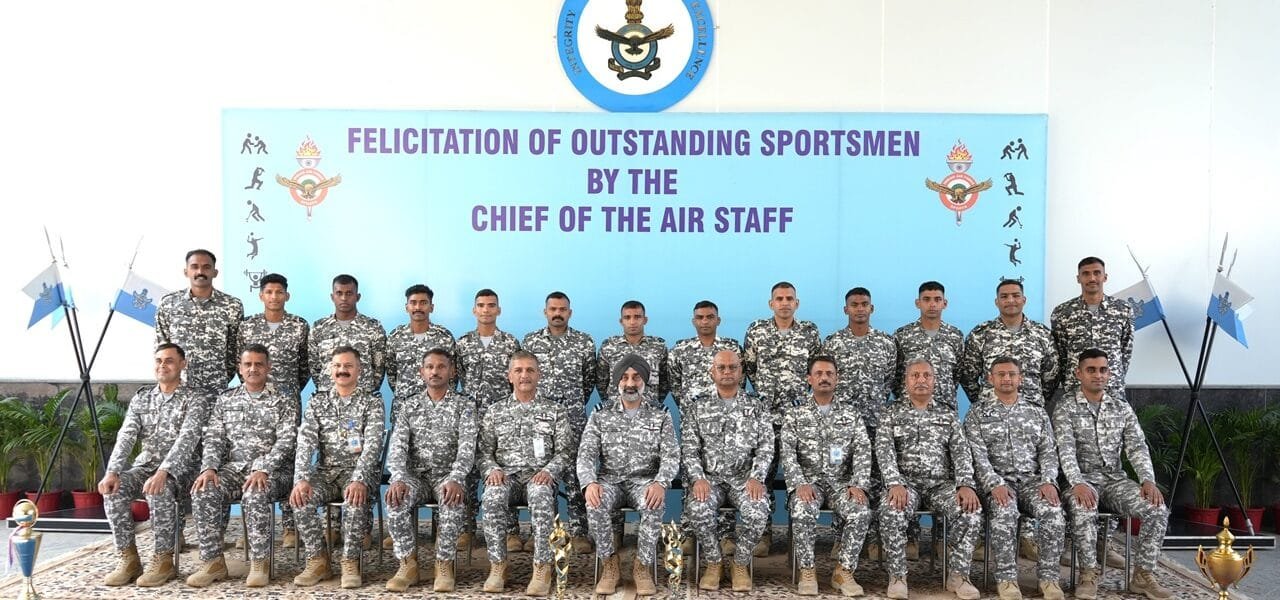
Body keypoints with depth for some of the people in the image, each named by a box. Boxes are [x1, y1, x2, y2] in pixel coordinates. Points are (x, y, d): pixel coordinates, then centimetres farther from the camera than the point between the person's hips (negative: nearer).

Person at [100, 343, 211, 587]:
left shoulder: (196, 398, -5)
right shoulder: (141, 398, 11)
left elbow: (187, 438, -19)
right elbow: (126, 436, -1)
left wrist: (163, 472, -34)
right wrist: (112, 471, -19)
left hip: (178, 468, -4)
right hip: (144, 465, 5)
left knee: (159, 490, -36)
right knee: (113, 488, -25)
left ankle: (164, 560, -20)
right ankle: (128, 559, -14)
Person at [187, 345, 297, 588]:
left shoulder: (285, 402, 3)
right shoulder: (225, 400, 15)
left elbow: (286, 442, -8)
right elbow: (213, 439, 8)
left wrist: (262, 470, -24)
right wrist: (209, 468, -12)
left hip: (273, 470, -3)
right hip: (234, 467, 4)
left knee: (255, 494, -36)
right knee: (203, 491, -27)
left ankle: (260, 562, -22)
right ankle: (213, 561, -16)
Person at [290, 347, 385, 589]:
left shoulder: (372, 402, -1)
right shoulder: (317, 402, 8)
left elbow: (373, 445, -14)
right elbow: (305, 443, -3)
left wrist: (360, 480, -30)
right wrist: (301, 479, -21)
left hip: (359, 471, -3)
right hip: (325, 470, 3)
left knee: (355, 501, -35)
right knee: (302, 498, -27)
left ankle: (350, 562, -17)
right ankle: (317, 560, -10)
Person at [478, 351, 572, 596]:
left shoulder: (555, 411, 13)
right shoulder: (495, 411, 17)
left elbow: (563, 452, 7)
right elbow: (484, 451, 11)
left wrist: (549, 471, -13)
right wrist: (492, 469, -11)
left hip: (539, 475, -1)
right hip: (506, 475, 1)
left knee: (541, 498, -38)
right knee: (492, 498, -35)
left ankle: (542, 567, -32)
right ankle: (498, 565, -23)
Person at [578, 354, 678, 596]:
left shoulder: (661, 417, 9)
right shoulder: (599, 417, 10)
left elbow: (671, 455, -3)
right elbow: (586, 454, -1)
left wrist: (660, 482, -26)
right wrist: (589, 482, -25)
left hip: (644, 481, -1)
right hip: (610, 480, 1)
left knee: (654, 505, -36)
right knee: (595, 505, -34)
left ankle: (642, 566, -17)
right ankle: (609, 564, -13)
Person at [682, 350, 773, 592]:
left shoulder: (756, 406, 8)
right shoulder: (698, 406, 7)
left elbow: (765, 447, 1)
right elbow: (688, 448, 1)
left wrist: (756, 477, -15)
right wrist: (698, 478, -15)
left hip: (745, 477, 0)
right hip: (710, 477, 0)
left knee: (758, 512, -31)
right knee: (698, 510, -31)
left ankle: (741, 564, -4)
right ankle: (713, 563, -5)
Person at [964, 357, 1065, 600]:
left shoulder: (1037, 411, 15)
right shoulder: (977, 414, 6)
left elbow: (1048, 451, 9)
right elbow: (978, 455, -4)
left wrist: (1048, 481, -9)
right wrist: (995, 484, -19)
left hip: (1033, 479, 2)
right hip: (998, 481, -2)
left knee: (1052, 511, -29)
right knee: (1004, 513, -34)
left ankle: (1048, 576, -16)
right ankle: (1007, 578, -23)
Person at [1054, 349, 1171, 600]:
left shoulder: (1122, 408, 11)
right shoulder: (1065, 407, -2)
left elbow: (1137, 447, 2)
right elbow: (1065, 449, -15)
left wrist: (1148, 480, -16)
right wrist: (1077, 483, -31)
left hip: (1116, 479, 4)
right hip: (1083, 479, -4)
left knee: (1158, 509, -22)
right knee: (1084, 511, -36)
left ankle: (1143, 575, -8)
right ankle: (1089, 575, -17)